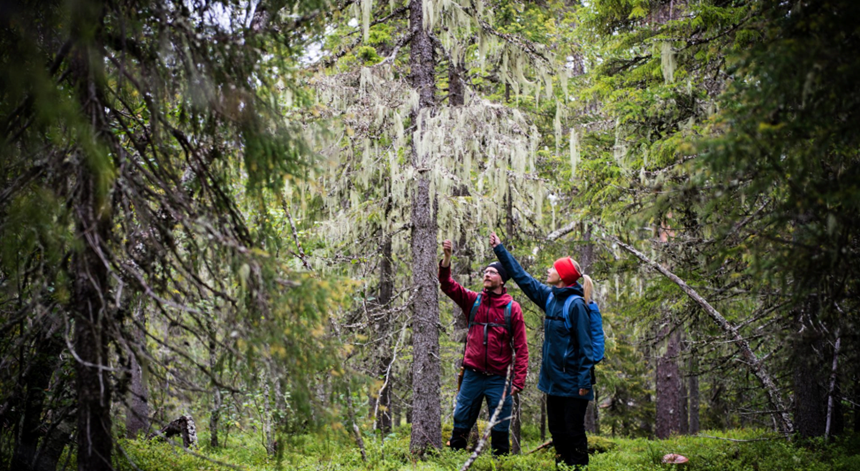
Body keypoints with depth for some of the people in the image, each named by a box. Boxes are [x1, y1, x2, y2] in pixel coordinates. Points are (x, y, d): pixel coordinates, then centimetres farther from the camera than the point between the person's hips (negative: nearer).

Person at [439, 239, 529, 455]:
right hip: (472, 375, 2)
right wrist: (447, 258, -18)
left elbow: (521, 347, -2)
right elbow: (447, 284, -3)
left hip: (499, 378, -2)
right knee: (461, 423, 6)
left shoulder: (512, 308, -1)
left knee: (500, 427, 4)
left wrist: (519, 380, -9)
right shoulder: (473, 301, 6)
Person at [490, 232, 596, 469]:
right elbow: (521, 276, 16)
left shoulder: (575, 304, -14)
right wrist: (499, 249, 18)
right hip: (553, 379, 8)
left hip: (572, 382, -8)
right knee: (557, 432, 12)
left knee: (574, 431, -3)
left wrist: (585, 380, -19)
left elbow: (585, 343, -16)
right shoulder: (550, 298, 8)